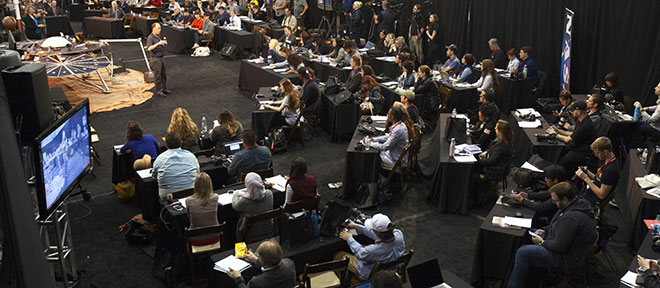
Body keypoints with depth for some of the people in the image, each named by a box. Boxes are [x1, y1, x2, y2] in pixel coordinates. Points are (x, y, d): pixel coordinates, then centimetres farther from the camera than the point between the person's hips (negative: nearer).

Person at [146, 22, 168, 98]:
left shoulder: (158, 36, 12)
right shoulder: (150, 38, -16)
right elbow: (149, 48, -31)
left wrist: (164, 43, 4)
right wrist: (158, 43, -36)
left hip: (160, 58, 9)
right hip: (155, 58, -9)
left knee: (164, 74, 16)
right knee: (158, 76, -2)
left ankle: (164, 89, 27)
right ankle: (159, 91, 6)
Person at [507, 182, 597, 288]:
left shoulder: (571, 217, -33)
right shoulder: (579, 203, 1)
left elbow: (559, 246, -28)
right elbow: (560, 227, 18)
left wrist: (542, 242, -12)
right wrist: (545, 230, 7)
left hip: (565, 261, -11)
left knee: (523, 252, -12)